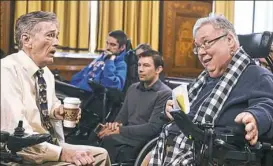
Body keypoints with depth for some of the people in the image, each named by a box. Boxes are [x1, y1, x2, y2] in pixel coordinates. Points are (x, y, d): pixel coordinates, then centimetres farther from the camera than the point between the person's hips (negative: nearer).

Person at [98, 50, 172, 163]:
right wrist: (115, 125, -6)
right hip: (126, 136, 6)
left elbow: (152, 128, -14)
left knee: (108, 141, -30)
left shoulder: (165, 94, -6)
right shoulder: (133, 88, 17)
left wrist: (120, 130, -16)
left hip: (144, 141, -6)